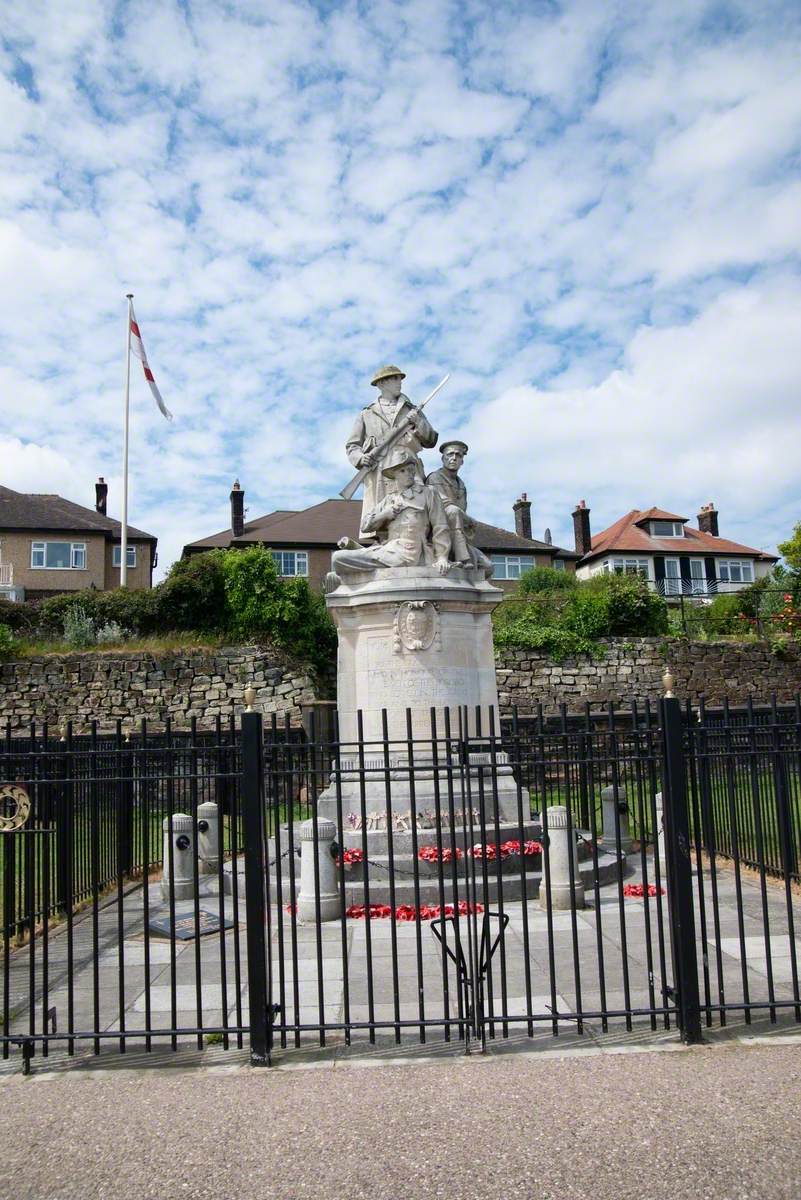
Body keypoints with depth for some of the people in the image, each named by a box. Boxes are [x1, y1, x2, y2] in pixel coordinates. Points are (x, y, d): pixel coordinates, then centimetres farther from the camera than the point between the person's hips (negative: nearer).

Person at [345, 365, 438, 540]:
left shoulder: (412, 411, 24)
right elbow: (351, 445, 18)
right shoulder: (367, 414, 21)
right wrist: (360, 458, -4)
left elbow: (430, 441, 17)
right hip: (378, 473, 0)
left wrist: (418, 423, -1)